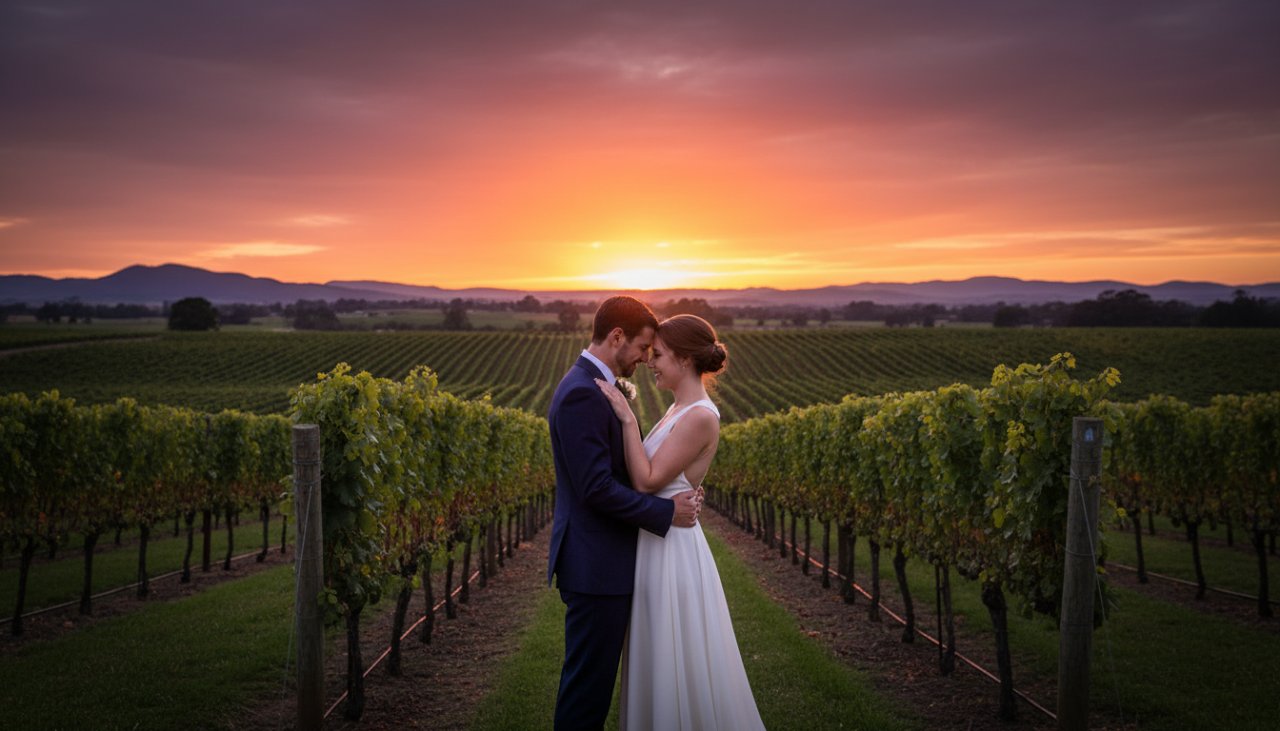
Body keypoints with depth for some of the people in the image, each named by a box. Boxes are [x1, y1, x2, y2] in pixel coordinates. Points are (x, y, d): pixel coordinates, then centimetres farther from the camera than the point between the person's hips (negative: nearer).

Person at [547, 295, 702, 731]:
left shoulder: (594, 387, 14)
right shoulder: (582, 394, -19)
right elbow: (597, 488, -23)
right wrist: (666, 512, -15)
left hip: (602, 562, 10)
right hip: (595, 565, -10)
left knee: (594, 677, 17)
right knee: (589, 680, 0)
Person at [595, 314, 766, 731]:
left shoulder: (701, 417, -18)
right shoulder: (679, 410, 11)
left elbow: (647, 481, -21)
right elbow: (646, 473, 13)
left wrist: (628, 419, -19)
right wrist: (627, 414, 8)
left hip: (673, 550, -10)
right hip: (656, 543, 10)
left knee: (682, 665, 2)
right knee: (661, 664, 18)